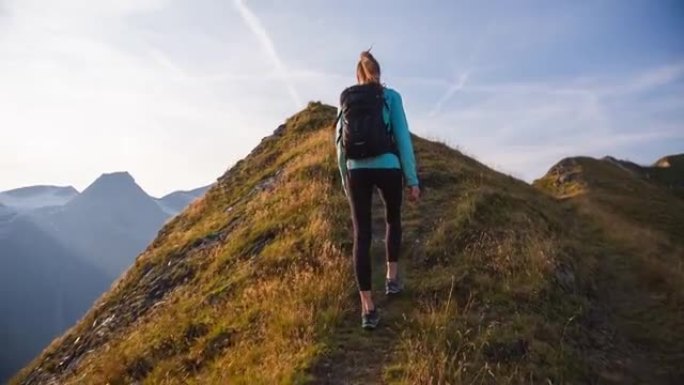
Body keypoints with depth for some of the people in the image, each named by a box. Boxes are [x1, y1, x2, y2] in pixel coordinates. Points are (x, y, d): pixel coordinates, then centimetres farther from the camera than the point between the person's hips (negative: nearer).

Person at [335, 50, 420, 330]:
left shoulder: (345, 100, 11)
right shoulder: (391, 96, 2)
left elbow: (340, 142, 13)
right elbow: (403, 138, -3)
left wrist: (344, 177, 24)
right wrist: (412, 179, 0)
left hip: (357, 171, 2)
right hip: (387, 168, -1)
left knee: (362, 235, 2)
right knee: (393, 219, 26)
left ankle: (367, 308, -1)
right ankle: (392, 278, 28)